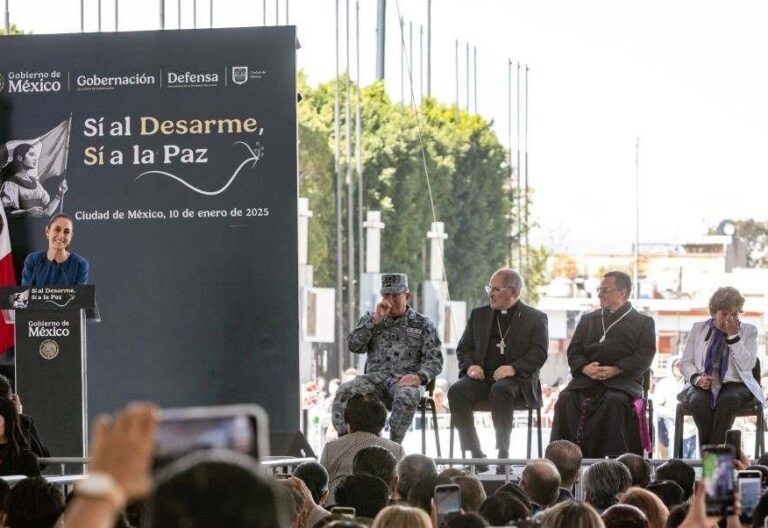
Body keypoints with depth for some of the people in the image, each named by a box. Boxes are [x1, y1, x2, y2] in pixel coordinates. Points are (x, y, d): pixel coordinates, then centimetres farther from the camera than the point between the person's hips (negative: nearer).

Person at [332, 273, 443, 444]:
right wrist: (376, 320, -3)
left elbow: (434, 359, 3)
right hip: (375, 377, 3)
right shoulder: (370, 319, 20)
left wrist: (420, 376, -18)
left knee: (407, 397, -39)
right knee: (344, 392, -27)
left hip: (405, 379, -3)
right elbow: (354, 346, 5)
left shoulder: (422, 324, 11)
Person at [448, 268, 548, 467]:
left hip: (517, 378, -4)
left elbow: (539, 353, -4)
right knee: (456, 391, -27)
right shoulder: (479, 315, 20)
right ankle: (475, 454, -25)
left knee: (500, 391, -39)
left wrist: (513, 368, -20)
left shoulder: (535, 318, 7)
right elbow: (463, 348, 18)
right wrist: (469, 366, -4)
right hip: (482, 376, 4)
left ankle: (503, 453, -31)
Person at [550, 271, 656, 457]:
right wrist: (585, 368, -9)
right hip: (587, 379, 3)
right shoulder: (588, 319, 25)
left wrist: (615, 370, -16)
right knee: (566, 399, -27)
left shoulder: (643, 322, 13)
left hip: (623, 379, -3)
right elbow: (574, 351, 15)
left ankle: (613, 457, -36)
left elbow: (644, 356, -1)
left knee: (615, 401, -37)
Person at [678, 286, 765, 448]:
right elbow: (685, 363, 10)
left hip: (734, 384, -1)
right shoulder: (698, 329, 12)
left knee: (728, 400, -36)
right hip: (703, 385, 1)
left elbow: (747, 365, -7)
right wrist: (697, 377, -11)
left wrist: (733, 336, -13)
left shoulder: (748, 331, 7)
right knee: (699, 401, -34)